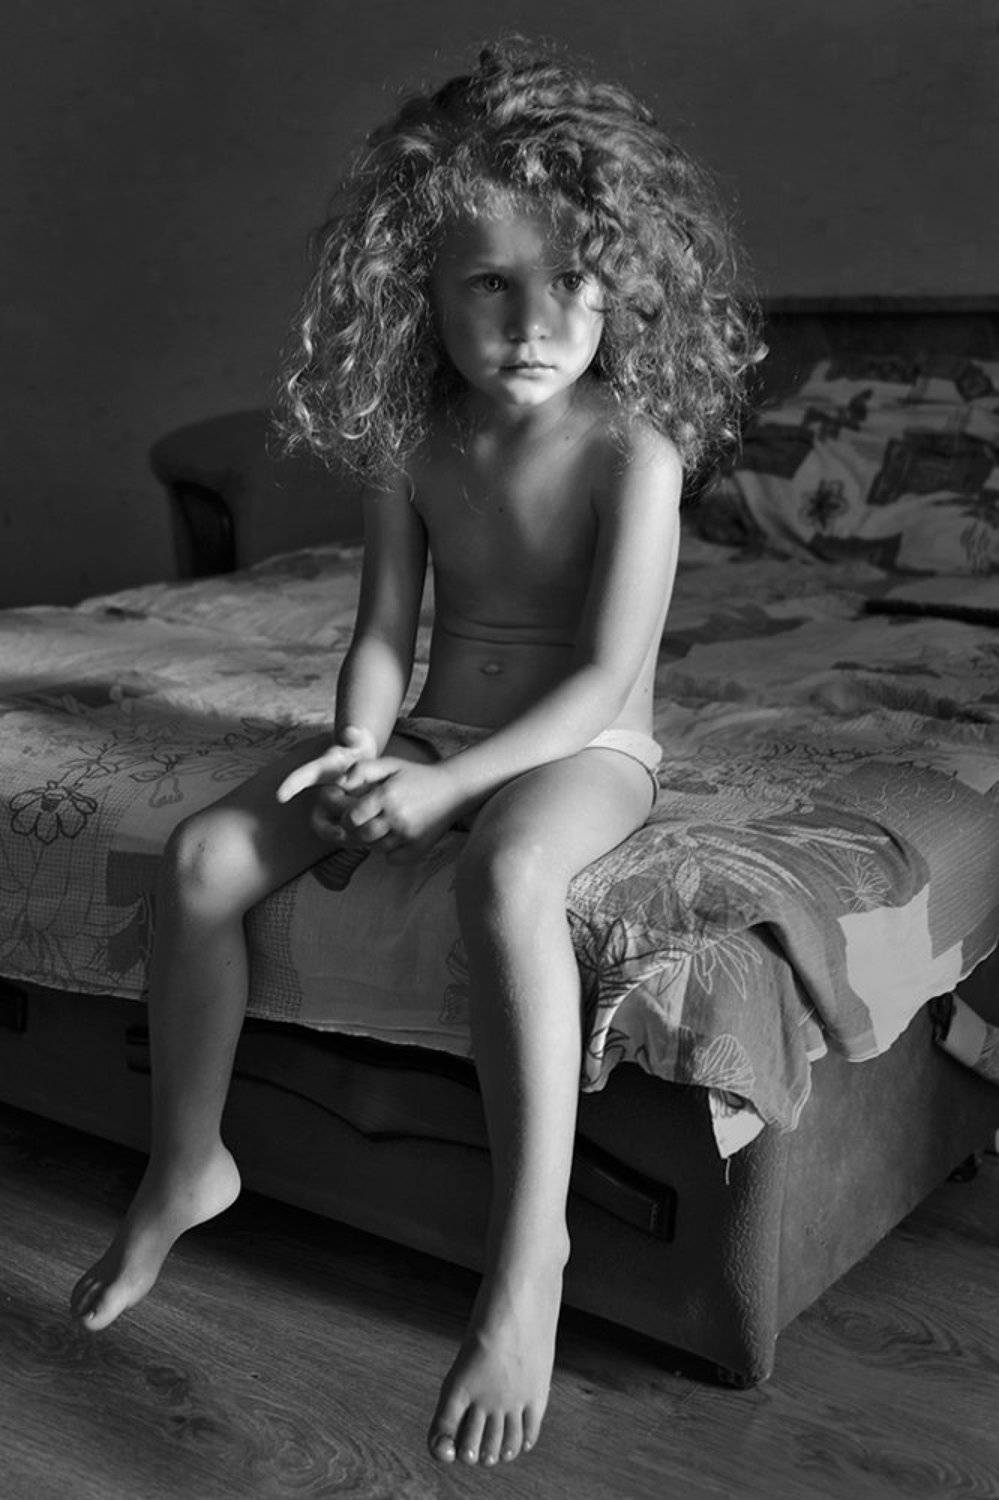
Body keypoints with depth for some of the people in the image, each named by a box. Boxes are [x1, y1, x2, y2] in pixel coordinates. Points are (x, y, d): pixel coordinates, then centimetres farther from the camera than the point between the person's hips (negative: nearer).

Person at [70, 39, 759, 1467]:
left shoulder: (632, 451, -17)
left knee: (505, 875, -41)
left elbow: (607, 676, -21)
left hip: (580, 751, -5)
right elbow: (384, 630, 1)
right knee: (203, 854, -11)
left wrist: (449, 784, -28)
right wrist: (357, 750, -19)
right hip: (436, 734, 6)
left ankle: (528, 1254, -33)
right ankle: (186, 1166, 7)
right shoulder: (411, 443, -1)